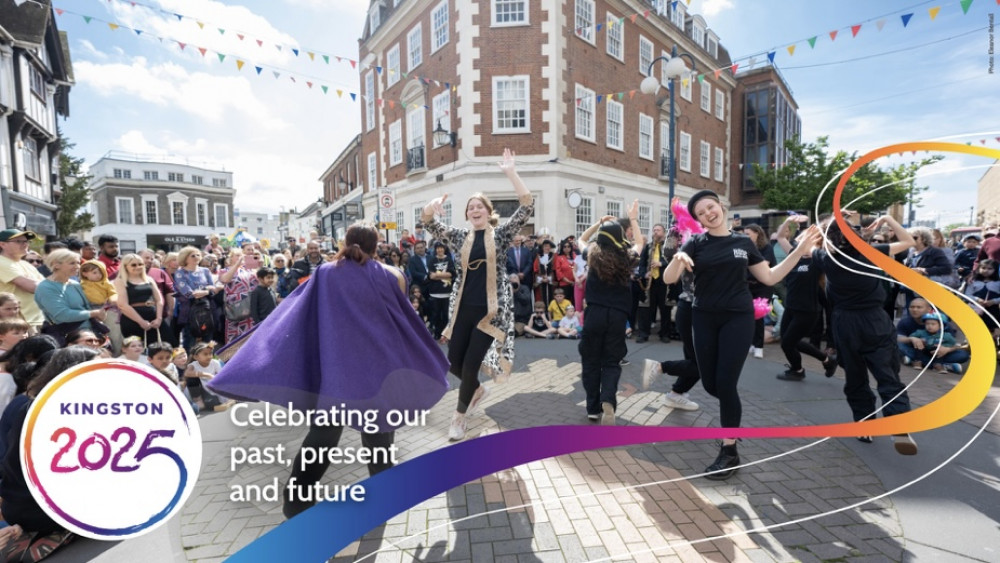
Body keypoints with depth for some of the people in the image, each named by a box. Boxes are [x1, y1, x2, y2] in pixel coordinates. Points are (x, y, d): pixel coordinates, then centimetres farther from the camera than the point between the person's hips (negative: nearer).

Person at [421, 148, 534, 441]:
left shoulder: (501, 235, 1)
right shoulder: (460, 237, 8)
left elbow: (527, 207, -10)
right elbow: (429, 224, -1)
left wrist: (511, 173, -17)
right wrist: (432, 206, -23)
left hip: (490, 309, -4)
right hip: (462, 308, 4)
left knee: (471, 363, -2)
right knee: (454, 361, 10)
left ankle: (459, 416, 20)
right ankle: (477, 390, 42)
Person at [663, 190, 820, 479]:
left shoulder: (744, 243, 4)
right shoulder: (695, 243, -2)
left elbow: (770, 277, 8)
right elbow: (668, 279, -13)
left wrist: (800, 250, 3)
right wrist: (678, 259, -33)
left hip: (738, 318, -1)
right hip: (705, 319, 1)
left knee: (725, 383, -5)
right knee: (710, 384, 6)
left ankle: (729, 452, 11)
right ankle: (733, 413, 42)